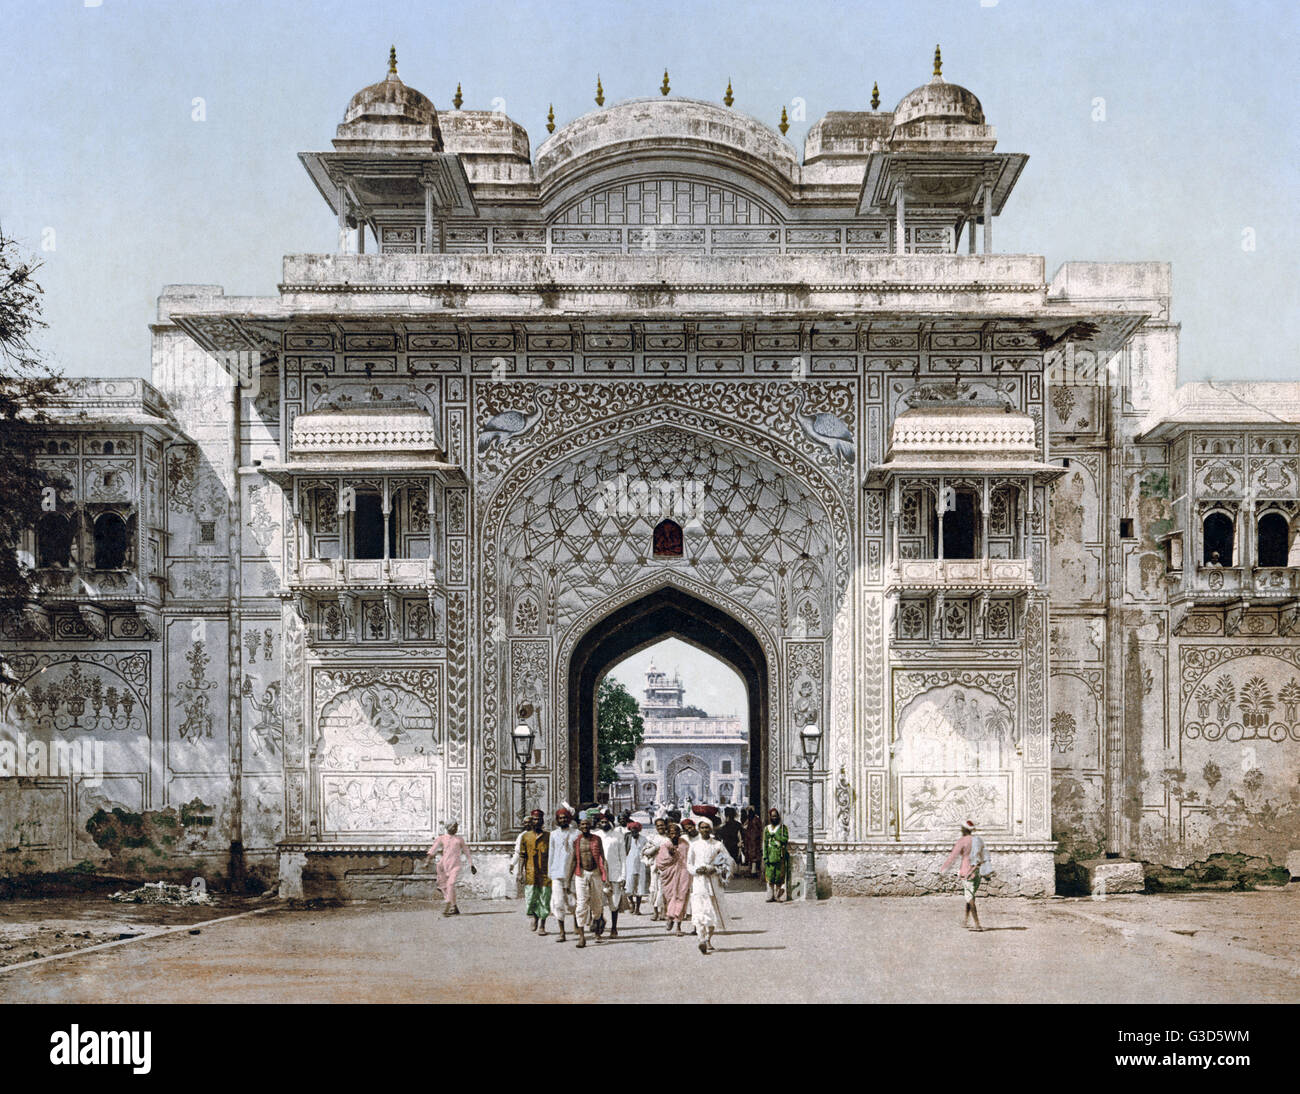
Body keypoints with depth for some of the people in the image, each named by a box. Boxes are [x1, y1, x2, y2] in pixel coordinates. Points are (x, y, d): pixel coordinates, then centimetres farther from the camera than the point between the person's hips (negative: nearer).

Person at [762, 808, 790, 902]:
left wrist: (775, 835, -11)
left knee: (779, 877, -2)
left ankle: (778, 895, 7)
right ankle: (770, 895, 1)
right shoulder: (767, 828, 11)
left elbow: (785, 840, -6)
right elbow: (765, 844, 8)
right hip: (770, 856, 2)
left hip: (780, 856, -1)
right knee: (770, 877, -4)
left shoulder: (783, 827, 6)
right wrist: (765, 857, 0)